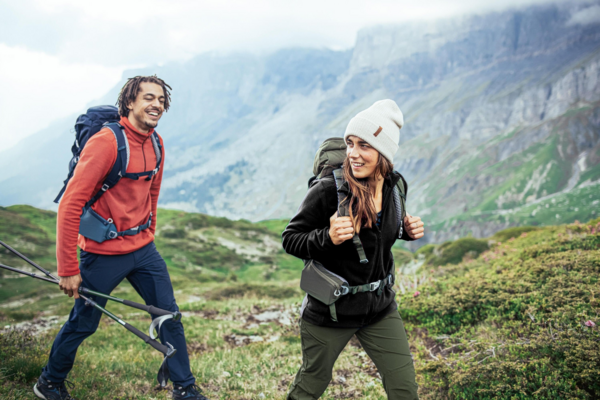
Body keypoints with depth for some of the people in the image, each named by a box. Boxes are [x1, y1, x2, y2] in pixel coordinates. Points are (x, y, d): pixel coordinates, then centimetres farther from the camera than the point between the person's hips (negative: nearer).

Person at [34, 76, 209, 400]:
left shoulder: (156, 143, 3)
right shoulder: (105, 142, -20)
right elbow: (70, 204, -21)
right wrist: (68, 269, -20)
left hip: (143, 249, 7)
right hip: (103, 254, -6)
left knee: (169, 315, 8)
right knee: (83, 324, 10)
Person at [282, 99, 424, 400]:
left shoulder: (394, 186, -4)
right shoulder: (328, 190, -22)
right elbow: (290, 240, -13)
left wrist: (406, 231, -3)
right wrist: (328, 237, -31)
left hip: (380, 308, 5)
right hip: (329, 310, -4)